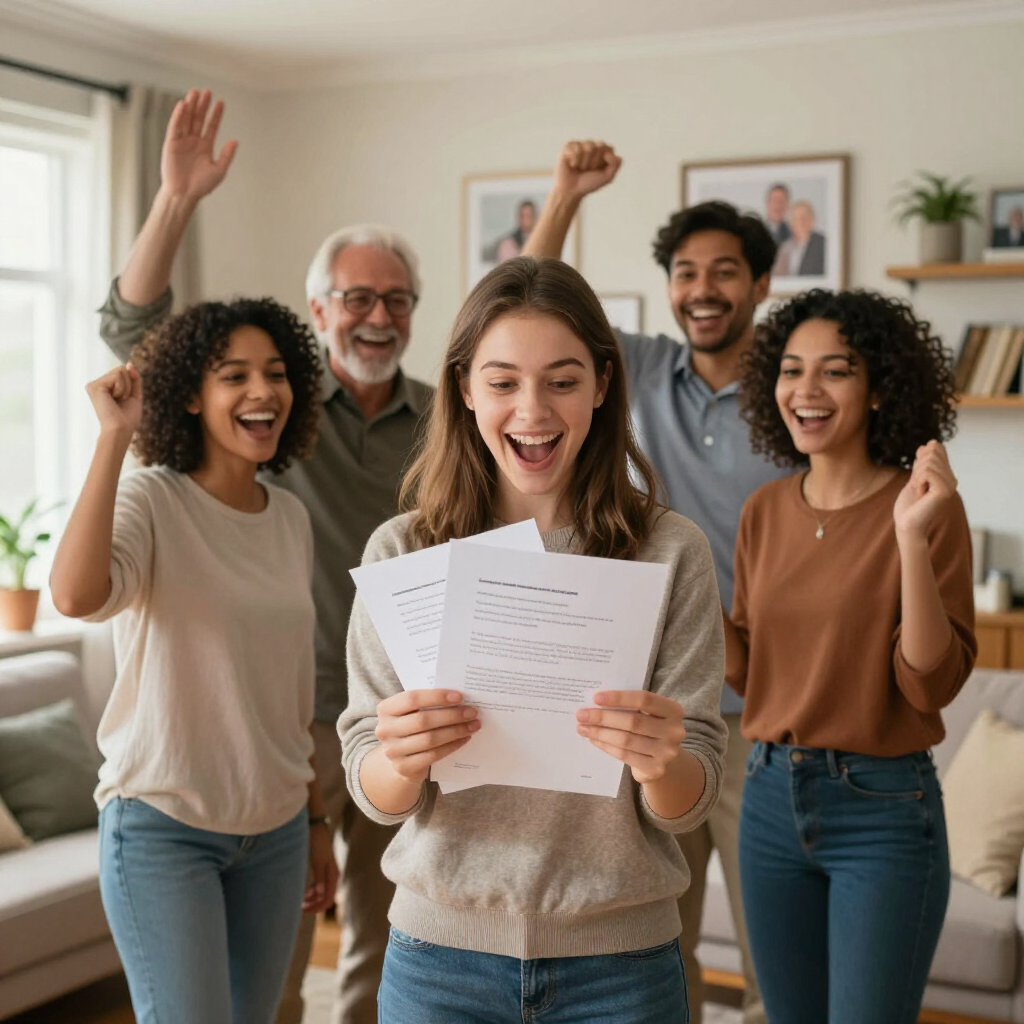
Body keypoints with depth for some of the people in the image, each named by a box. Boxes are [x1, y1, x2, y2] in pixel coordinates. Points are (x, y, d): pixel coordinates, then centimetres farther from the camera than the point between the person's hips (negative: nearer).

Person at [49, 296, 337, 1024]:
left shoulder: (291, 518, 5)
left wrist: (317, 819, 16)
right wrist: (114, 437, -28)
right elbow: (75, 595, -35)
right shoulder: (150, 500, -12)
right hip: (163, 826, -5)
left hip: (274, 829, 6)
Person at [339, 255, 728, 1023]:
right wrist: (403, 761, -26)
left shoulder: (669, 551, -7)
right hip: (442, 949, 1)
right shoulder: (402, 551, -5)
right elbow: (374, 792, -4)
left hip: (618, 959, 0)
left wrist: (659, 764, -28)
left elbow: (690, 803, -6)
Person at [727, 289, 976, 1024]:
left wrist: (913, 538, -26)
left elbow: (932, 684, -16)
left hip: (883, 810, -5)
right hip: (772, 797, 5)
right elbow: (746, 669, 10)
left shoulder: (926, 505, -11)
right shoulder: (765, 511, 4)